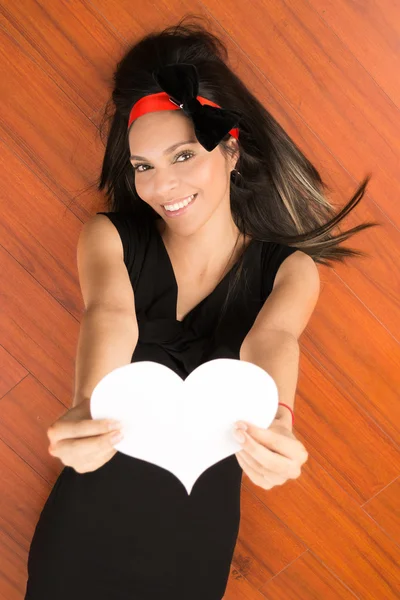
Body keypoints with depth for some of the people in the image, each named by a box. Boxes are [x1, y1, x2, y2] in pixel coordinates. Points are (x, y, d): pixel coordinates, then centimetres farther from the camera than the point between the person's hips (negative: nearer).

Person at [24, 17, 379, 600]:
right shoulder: (110, 236, -12)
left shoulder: (286, 268, -11)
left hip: (198, 530, 0)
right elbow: (110, 316, -32)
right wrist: (89, 409, -55)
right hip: (94, 506, 0)